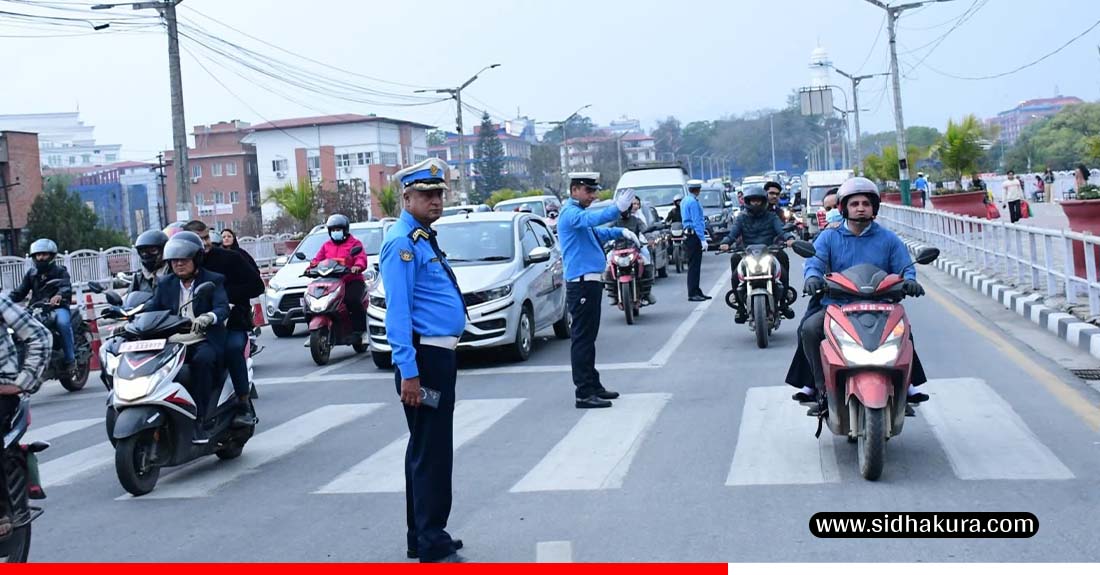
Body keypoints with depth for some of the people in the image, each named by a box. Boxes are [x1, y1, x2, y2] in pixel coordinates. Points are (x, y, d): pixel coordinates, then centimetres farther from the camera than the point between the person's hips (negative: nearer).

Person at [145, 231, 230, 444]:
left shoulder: (213, 280, 4)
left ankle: (200, 420, -34)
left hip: (206, 341, -4)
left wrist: (208, 317, -38)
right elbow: (152, 309, 8)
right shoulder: (165, 284, 18)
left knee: (202, 359, -37)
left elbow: (223, 308, -14)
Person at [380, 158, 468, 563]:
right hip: (424, 357, -10)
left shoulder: (425, 239, 16)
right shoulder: (403, 243, -14)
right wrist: (408, 371, -25)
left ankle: (421, 538, 26)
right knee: (432, 453, -7)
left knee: (426, 449, 16)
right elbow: (398, 312, -21)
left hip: (440, 355, 10)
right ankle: (434, 547, -1)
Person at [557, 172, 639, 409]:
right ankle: (584, 393, -8)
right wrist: (617, 209, -48)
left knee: (588, 337, 16)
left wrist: (620, 231, 17)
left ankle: (593, 385, 25)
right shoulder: (570, 213, -13)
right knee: (582, 338, -9)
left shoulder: (579, 213, 19)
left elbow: (597, 233, 33)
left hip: (590, 282, 11)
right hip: (581, 283, -11)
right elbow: (592, 219, -34)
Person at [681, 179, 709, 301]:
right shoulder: (693, 202, -15)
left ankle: (696, 292, 21)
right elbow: (697, 222, -20)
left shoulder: (686, 200, 15)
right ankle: (692, 294, -7)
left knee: (694, 265, 14)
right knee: (694, 266, -8)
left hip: (688, 235, 10)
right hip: (694, 236, -10)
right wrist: (703, 239, -21)